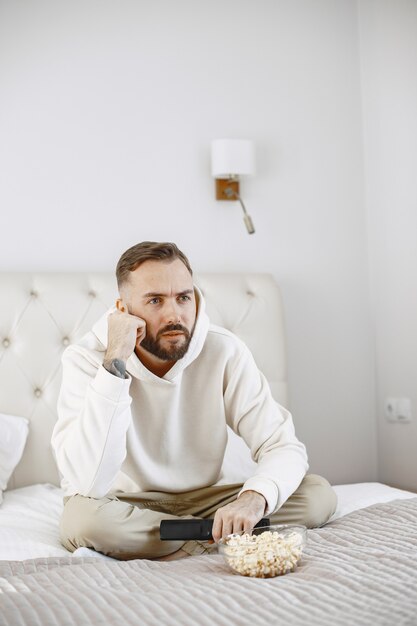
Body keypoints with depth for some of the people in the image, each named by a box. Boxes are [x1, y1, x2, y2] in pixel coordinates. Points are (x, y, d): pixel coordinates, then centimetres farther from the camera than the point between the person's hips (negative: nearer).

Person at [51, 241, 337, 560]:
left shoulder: (225, 351, -14)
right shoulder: (86, 359, -21)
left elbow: (284, 446, -14)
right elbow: (89, 484, -33)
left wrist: (255, 497, -37)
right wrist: (115, 366, -37)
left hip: (199, 499, 2)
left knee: (318, 493, -15)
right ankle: (230, 535, -16)